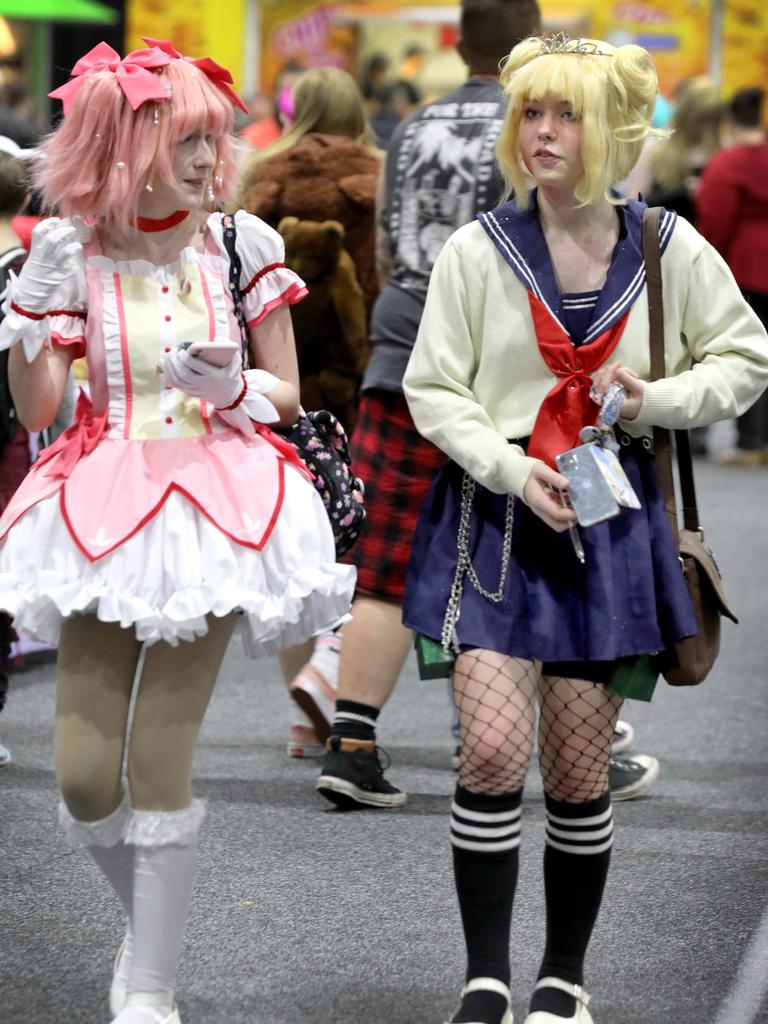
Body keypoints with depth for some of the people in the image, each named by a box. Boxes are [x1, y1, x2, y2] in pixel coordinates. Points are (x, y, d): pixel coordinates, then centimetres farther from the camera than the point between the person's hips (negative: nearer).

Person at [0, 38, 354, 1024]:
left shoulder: (240, 244, 1)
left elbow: (286, 393, 9)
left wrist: (234, 389, -12)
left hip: (215, 509, -1)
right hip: (102, 509, 1)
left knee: (159, 764, -6)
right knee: (84, 775, -2)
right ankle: (145, 918, 28)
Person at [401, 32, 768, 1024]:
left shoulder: (669, 249, 1)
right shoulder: (479, 250, -2)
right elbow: (432, 390, 0)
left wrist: (655, 399, -6)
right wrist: (511, 468, -14)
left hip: (608, 519, 1)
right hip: (495, 512, -1)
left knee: (578, 770, 5)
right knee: (493, 748, -14)